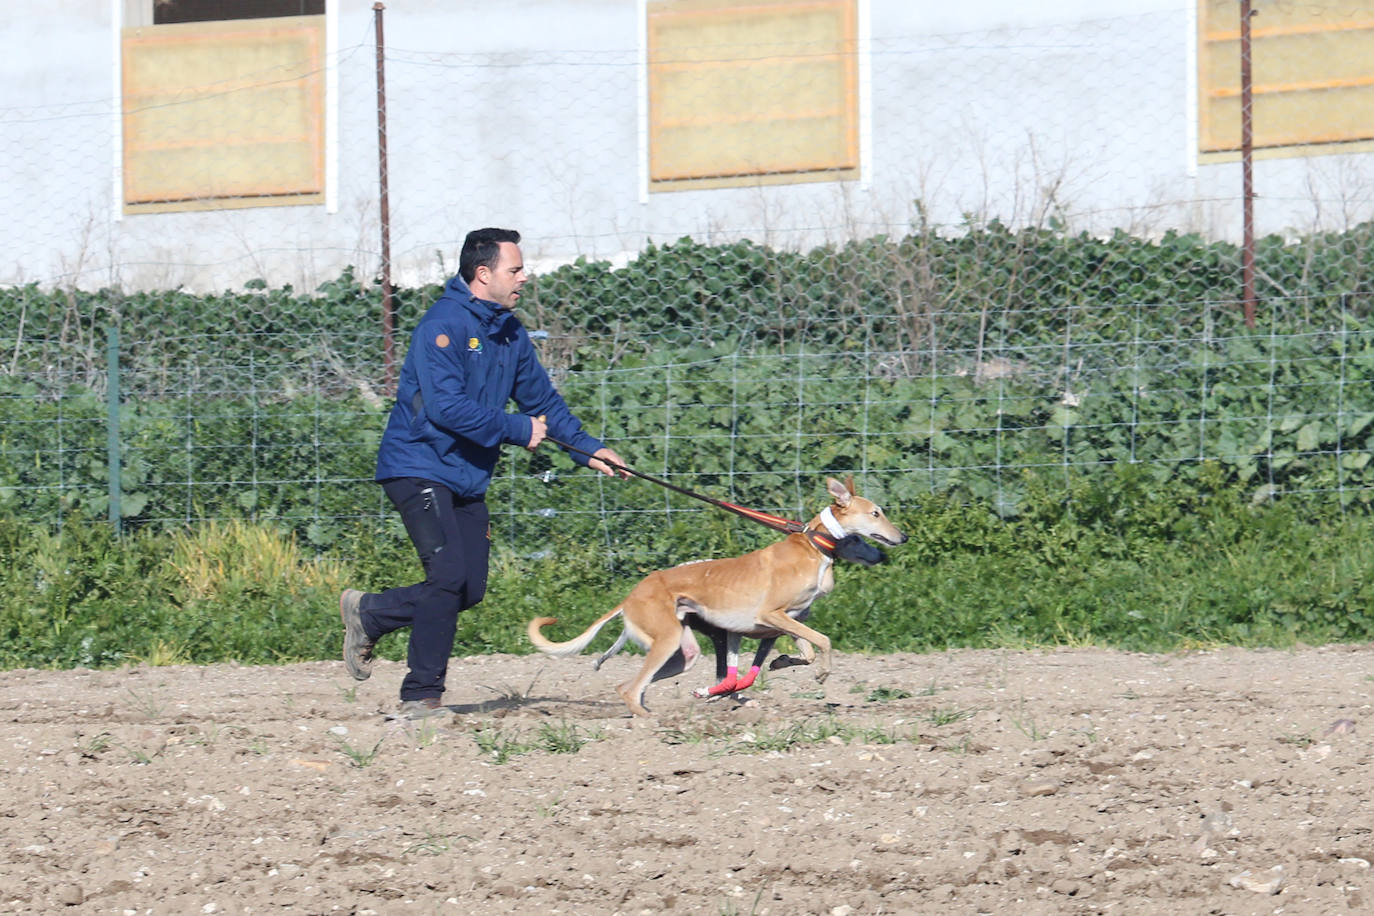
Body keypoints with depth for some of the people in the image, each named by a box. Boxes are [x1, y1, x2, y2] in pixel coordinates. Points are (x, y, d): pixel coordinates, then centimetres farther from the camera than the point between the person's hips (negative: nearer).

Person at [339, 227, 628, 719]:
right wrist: (519, 431, -18)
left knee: (470, 589, 4)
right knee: (448, 575, -17)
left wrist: (588, 448, 13)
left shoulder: (509, 332, 11)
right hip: (418, 468, -9)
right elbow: (447, 407, -25)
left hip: (468, 476, 9)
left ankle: (368, 612, 22)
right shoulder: (443, 326, -16)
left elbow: (542, 397, 21)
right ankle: (421, 695, -8)